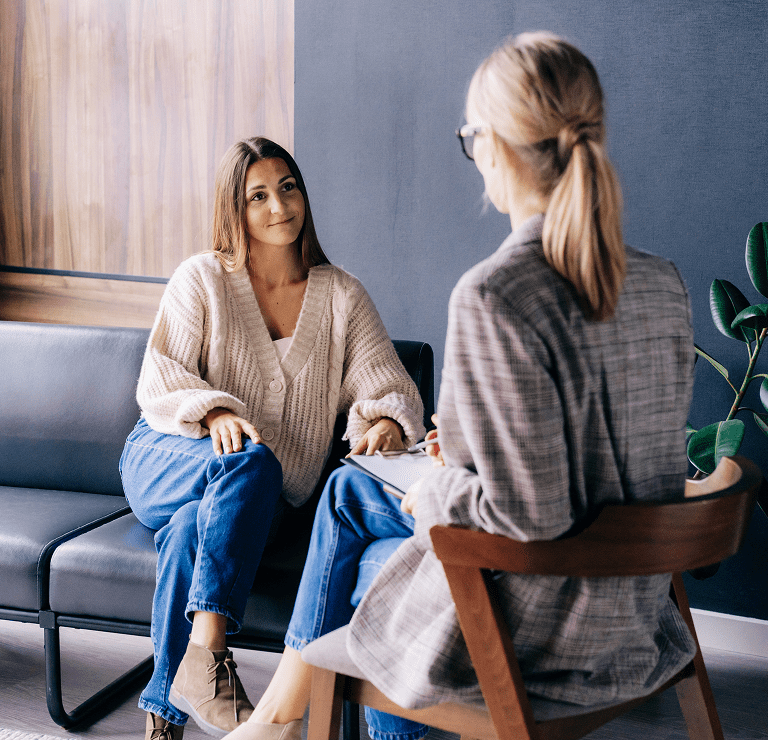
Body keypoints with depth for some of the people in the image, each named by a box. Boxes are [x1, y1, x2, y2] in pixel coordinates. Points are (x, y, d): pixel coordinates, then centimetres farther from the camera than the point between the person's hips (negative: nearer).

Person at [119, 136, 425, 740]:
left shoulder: (341, 295, 8)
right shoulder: (201, 279, 4)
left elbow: (386, 385, 0)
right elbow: (160, 379, -3)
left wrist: (387, 422, -25)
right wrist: (214, 412, -24)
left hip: (254, 497, 1)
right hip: (166, 463, 0)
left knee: (193, 529, -34)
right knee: (252, 462, -35)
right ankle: (207, 650, -42)